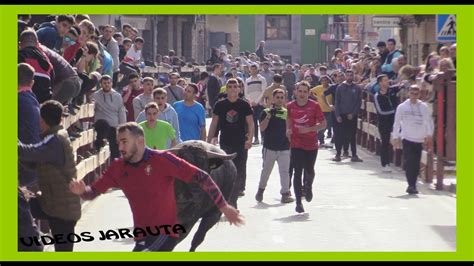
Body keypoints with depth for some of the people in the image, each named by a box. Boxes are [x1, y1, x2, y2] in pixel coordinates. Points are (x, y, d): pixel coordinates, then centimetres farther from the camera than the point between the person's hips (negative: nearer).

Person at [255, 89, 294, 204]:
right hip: (269, 147, -1)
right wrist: (269, 116, -17)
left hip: (284, 148, 1)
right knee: (266, 170, 11)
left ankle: (285, 193, 1)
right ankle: (261, 189, 30)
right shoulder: (266, 112, 1)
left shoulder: (287, 112, 6)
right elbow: (262, 128, -10)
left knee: (285, 171, -2)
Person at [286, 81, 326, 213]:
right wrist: (288, 130, 2)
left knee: (309, 171, 10)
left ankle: (308, 186, 45)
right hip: (296, 145, 0)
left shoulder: (314, 106, -7)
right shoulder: (290, 106, -1)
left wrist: (309, 129, -18)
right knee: (297, 173, -4)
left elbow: (323, 124, -6)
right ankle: (298, 202, 2)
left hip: (311, 144, 0)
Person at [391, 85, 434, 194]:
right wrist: (395, 137, 5)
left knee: (416, 164, 4)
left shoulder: (424, 107, 4)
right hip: (407, 138, -2)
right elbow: (397, 123, 6)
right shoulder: (402, 107, 2)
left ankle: (412, 185, 13)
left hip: (419, 139, 2)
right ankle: (411, 185, -10)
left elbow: (428, 121, 7)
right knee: (409, 162, -11)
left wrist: (429, 135, -2)